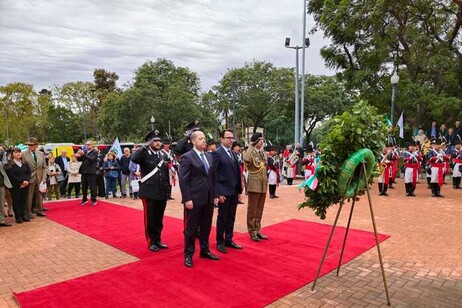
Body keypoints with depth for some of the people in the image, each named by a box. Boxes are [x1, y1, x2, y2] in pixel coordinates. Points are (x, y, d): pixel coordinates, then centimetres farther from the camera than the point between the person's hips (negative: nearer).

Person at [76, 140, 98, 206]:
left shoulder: (95, 152, -4)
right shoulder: (85, 151, 12)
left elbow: (91, 159, -19)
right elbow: (80, 159, 12)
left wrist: (83, 154, -25)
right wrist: (78, 156, -11)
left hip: (91, 172, -5)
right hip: (84, 171, 6)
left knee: (92, 187, 0)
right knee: (84, 187, 12)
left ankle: (93, 200, 9)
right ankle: (84, 199, 24)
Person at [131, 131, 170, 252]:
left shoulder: (162, 156, 11)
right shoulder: (144, 154, -5)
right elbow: (134, 159, -28)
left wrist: (167, 190, 13)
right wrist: (144, 147, -22)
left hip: (162, 193, 5)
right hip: (149, 192, -5)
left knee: (159, 219, 13)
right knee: (150, 219, 5)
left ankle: (158, 240, 26)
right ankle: (151, 242, 18)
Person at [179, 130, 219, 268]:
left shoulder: (210, 156, 11)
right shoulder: (187, 157, -9)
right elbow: (183, 180, -13)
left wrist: (215, 195, 9)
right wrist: (187, 199, -16)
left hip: (208, 199, 6)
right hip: (194, 199, -6)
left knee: (206, 227, 16)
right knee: (191, 228, 5)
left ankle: (205, 250, 31)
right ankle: (188, 255, 19)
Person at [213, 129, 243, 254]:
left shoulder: (233, 154, 12)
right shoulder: (217, 153, -10)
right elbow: (214, 175, -13)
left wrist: (239, 190, 11)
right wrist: (219, 193, -17)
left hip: (234, 192, 7)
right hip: (224, 192, -7)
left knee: (231, 218, 14)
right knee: (222, 218, 5)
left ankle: (229, 240, 27)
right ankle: (220, 242, 18)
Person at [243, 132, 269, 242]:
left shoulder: (263, 152, 12)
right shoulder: (251, 152, -10)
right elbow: (246, 159, -36)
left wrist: (266, 181, 15)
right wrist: (251, 146, -23)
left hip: (263, 184, 7)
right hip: (254, 184, -7)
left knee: (260, 209, 13)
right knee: (252, 209, 2)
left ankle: (257, 230, 23)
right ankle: (252, 232, 11)